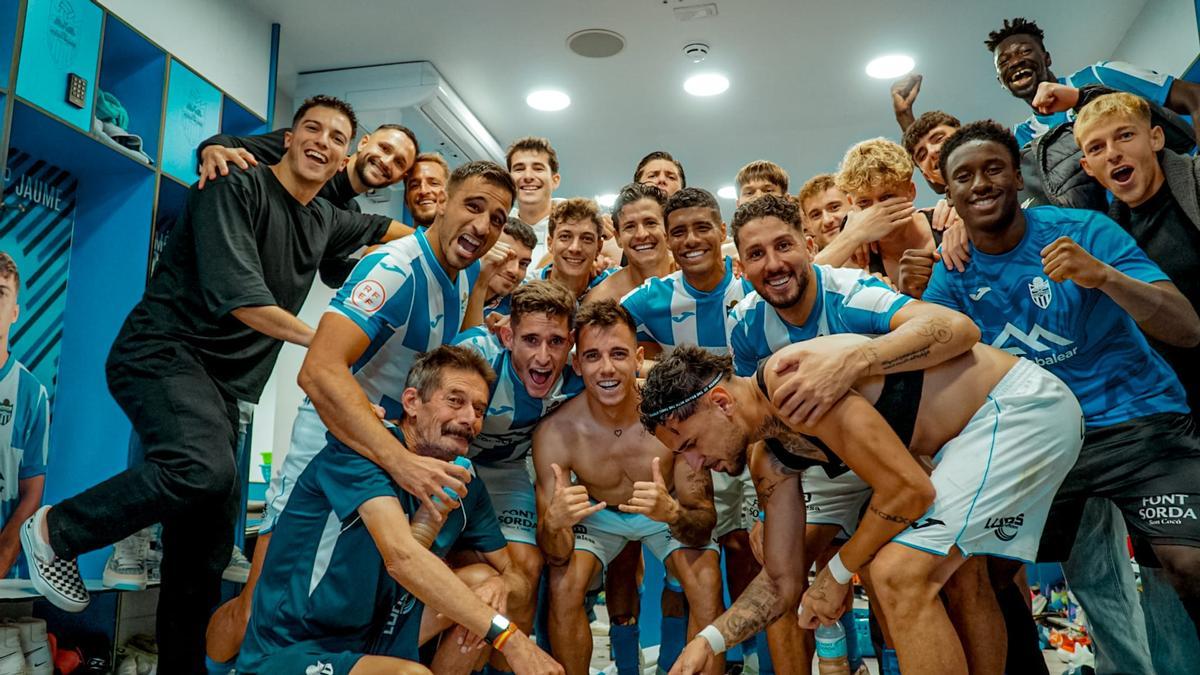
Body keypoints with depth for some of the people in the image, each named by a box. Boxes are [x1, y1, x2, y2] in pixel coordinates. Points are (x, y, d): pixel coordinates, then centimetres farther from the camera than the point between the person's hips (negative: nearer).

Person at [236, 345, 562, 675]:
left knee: (487, 581, -6)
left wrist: (500, 586, -18)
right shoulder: (361, 447, -19)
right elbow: (401, 556, -32)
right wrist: (507, 635, -35)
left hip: (378, 644, 7)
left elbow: (511, 570, 8)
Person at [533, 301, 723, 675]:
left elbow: (705, 527, -25)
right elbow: (557, 558, -25)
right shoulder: (554, 433, -29)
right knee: (562, 587, -22)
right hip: (594, 512, 1)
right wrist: (553, 523, -49)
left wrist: (672, 513, -48)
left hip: (668, 511, 0)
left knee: (707, 585, -24)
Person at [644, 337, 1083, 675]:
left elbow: (909, 490, -25)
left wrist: (837, 573, -11)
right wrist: (710, 640, -2)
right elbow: (783, 581, 9)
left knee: (900, 574, -16)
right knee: (955, 572, 24)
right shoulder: (771, 460, 3)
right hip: (980, 423, 10)